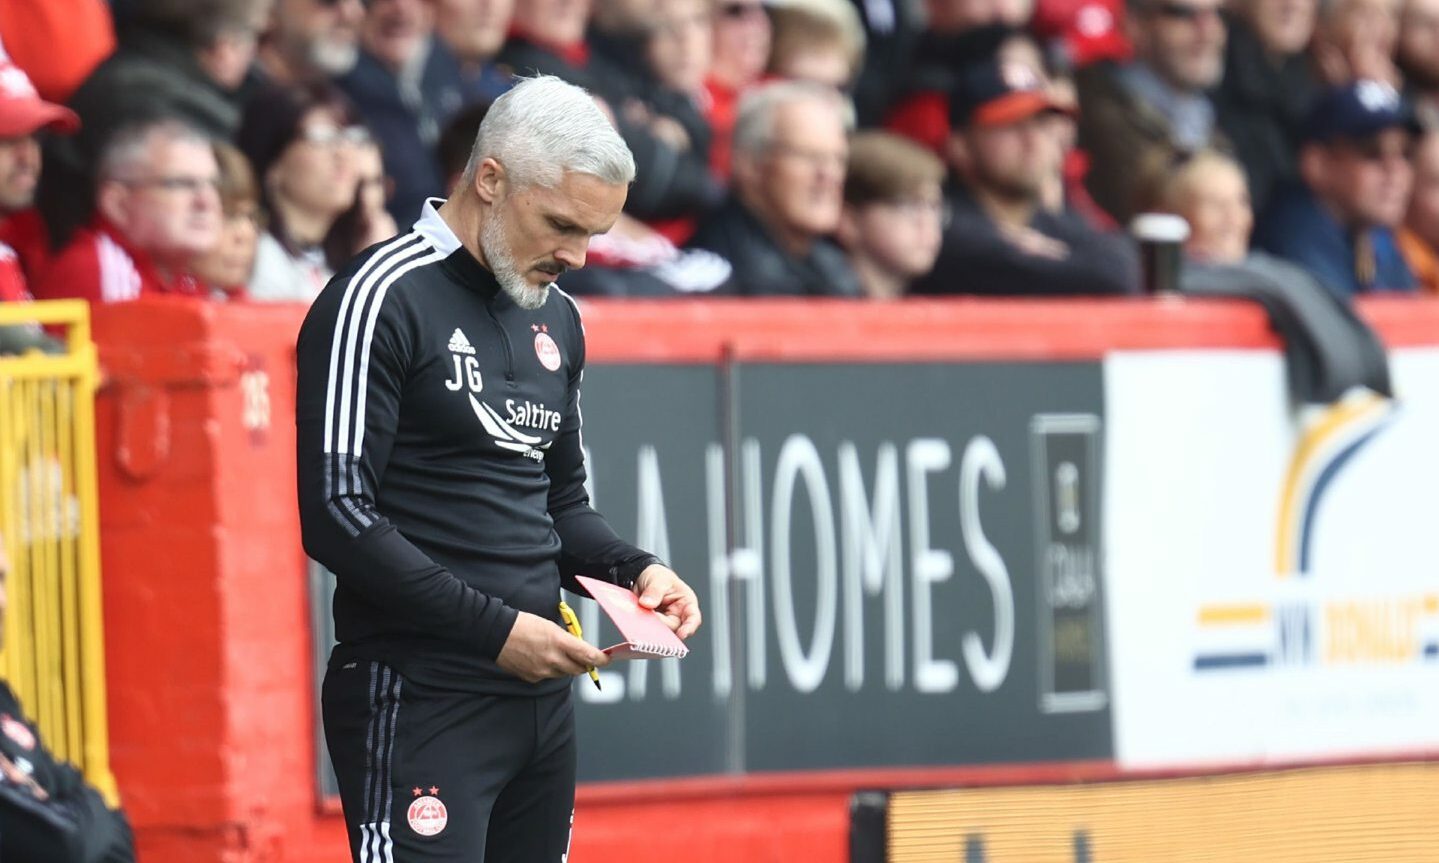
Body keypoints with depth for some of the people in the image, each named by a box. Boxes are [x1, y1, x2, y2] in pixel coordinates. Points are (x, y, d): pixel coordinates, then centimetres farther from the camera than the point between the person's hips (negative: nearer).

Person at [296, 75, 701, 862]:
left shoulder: (555, 318, 16)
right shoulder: (380, 301, -10)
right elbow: (338, 516, -15)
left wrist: (632, 571, 5)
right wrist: (493, 627, -17)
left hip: (539, 695, 8)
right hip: (419, 700, -8)